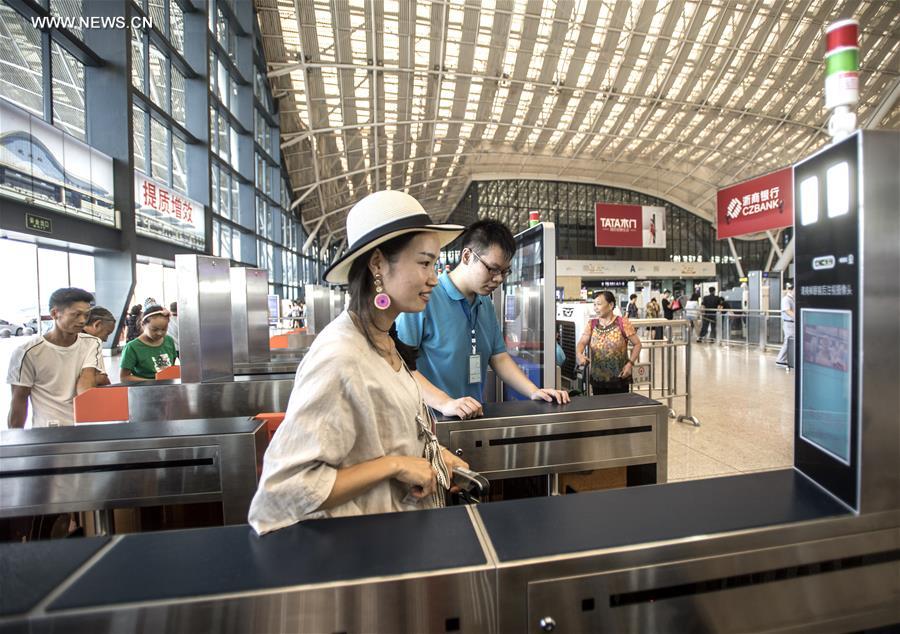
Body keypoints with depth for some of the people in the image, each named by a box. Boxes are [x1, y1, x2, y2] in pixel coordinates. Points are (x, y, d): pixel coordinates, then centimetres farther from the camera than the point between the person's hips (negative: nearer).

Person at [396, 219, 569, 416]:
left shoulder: (486, 304, 13)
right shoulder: (425, 297, -13)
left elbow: (498, 357, 16)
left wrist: (534, 392, 4)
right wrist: (444, 402, -24)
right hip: (433, 420, -5)